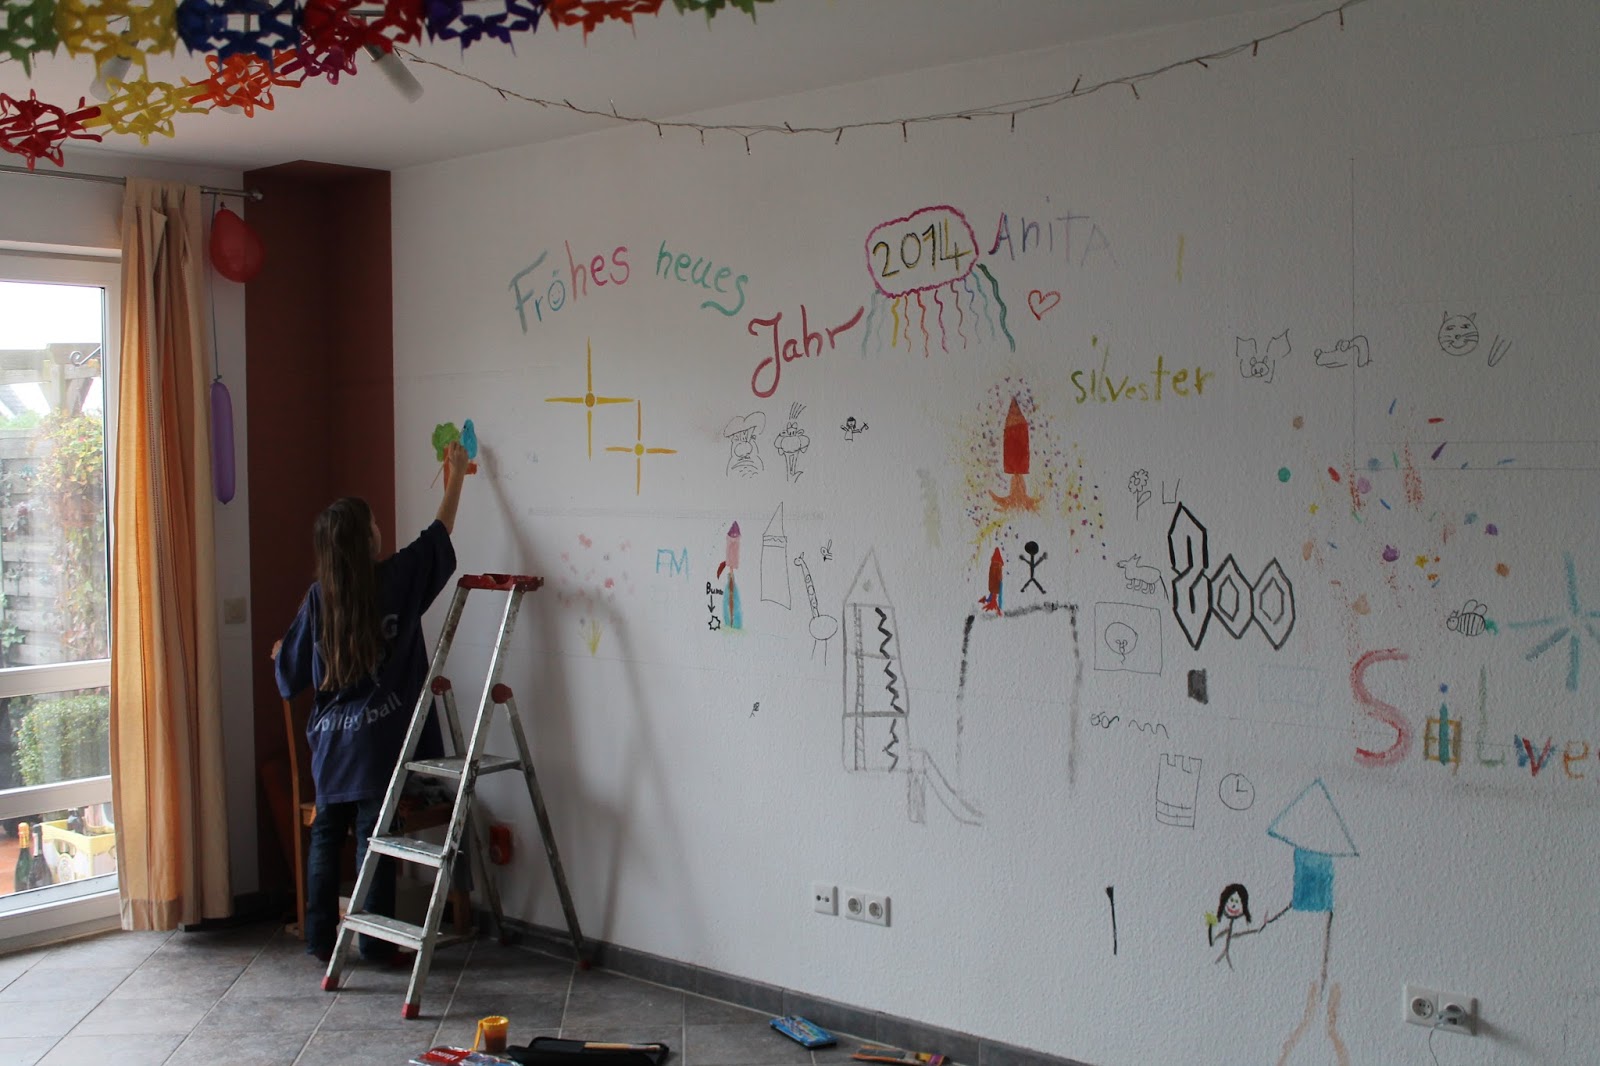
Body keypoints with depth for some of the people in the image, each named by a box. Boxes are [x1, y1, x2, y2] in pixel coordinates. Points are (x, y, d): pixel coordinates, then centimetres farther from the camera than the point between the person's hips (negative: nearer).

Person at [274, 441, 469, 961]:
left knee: (326, 835, 13)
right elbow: (439, 535, 8)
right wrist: (455, 476, 21)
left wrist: (279, 654, 28)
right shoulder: (397, 580, -9)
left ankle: (320, 938, 18)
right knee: (373, 838, 2)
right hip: (380, 738, -2)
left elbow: (291, 676, 4)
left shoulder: (318, 597, -3)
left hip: (330, 739, 3)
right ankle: (374, 942, 8)